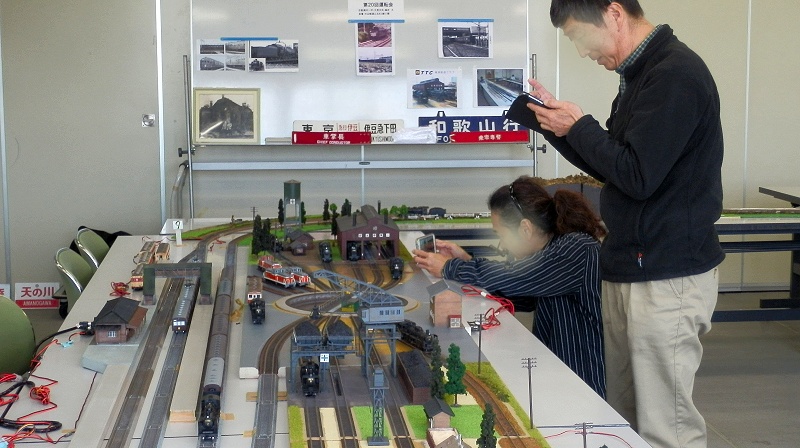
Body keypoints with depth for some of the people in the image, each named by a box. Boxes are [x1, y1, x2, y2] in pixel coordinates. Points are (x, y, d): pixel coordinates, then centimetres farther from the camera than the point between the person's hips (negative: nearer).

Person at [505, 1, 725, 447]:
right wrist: (554, 119, 12)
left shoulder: (676, 75, -15)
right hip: (631, 269, 10)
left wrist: (579, 126, -7)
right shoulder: (643, 73, 16)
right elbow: (610, 166, 20)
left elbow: (637, 176, -20)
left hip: (666, 279, -10)